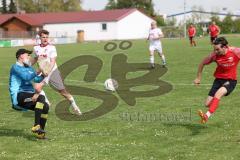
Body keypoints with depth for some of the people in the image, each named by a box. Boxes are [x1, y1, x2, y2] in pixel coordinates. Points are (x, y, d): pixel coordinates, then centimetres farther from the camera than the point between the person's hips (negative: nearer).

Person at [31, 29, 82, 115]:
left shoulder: (51, 47, -9)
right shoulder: (36, 48, 4)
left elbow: (52, 62, -16)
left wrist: (48, 71, -30)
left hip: (53, 71, -4)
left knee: (62, 91, -2)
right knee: (37, 87, -21)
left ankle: (74, 106, 14)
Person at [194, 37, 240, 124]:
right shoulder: (214, 55, -11)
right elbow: (202, 63, 5)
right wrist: (198, 78, 9)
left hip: (231, 80, -3)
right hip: (219, 79, 3)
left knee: (218, 94, -33)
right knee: (208, 104, -4)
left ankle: (207, 115, -40)